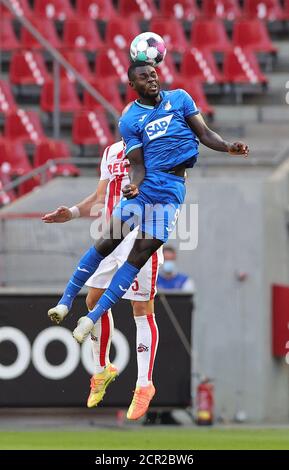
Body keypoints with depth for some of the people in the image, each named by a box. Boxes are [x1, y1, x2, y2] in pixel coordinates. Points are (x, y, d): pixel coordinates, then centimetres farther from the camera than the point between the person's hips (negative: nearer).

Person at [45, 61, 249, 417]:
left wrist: (228, 147, -15)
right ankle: (66, 300, 7)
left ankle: (93, 316, -2)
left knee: (140, 254, -5)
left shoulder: (180, 99, 6)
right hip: (144, 183, 0)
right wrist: (134, 184, -23)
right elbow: (137, 163, -1)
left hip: (171, 190, 0)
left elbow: (205, 135, 5)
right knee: (108, 242, -5)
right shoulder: (130, 119, 4)